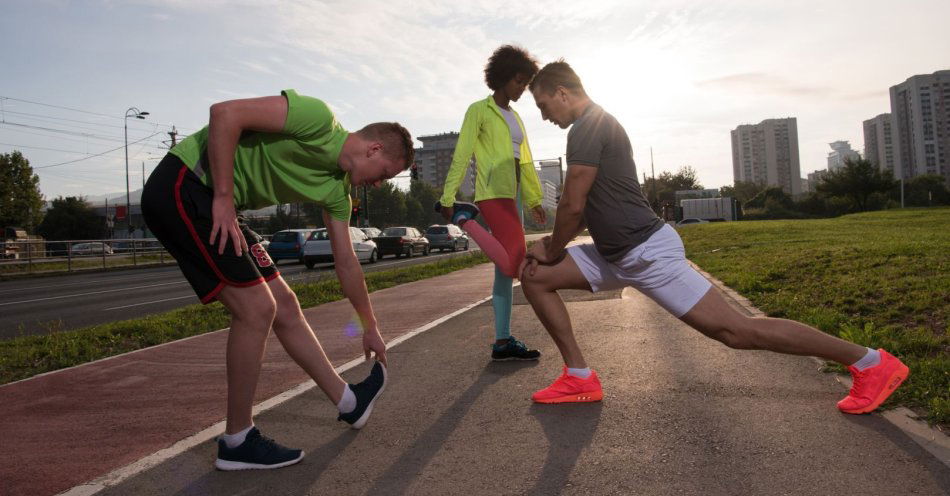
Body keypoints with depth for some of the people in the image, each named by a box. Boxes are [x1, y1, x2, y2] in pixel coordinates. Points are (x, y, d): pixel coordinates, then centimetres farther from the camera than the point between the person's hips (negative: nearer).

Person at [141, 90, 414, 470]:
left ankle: (350, 403, 23)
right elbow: (225, 113, -23)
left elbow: (346, 262, 16)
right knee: (257, 308, -13)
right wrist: (223, 198, -22)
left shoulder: (337, 189, 9)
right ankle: (237, 442, 2)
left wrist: (371, 327, 22)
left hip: (216, 203, 9)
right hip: (181, 185, -9)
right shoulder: (318, 118, -17)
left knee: (284, 306, 10)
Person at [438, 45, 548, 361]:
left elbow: (525, 161, 23)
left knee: (506, 267, 6)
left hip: (512, 195, 9)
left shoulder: (515, 117, 23)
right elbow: (461, 156, -7)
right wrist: (448, 197, -13)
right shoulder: (479, 110, 0)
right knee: (515, 263, -22)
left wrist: (534, 199, 18)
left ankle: (503, 341, 10)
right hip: (493, 193, -9)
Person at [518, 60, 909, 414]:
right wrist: (550, 246, 14)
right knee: (536, 277, 8)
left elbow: (572, 206, -17)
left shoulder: (588, 128, -14)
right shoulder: (595, 125, 18)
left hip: (648, 252, -10)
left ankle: (870, 362, 9)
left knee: (736, 330, -6)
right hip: (619, 254, 10)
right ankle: (579, 378, 9)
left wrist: (552, 251, 0)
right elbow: (586, 208, 21)